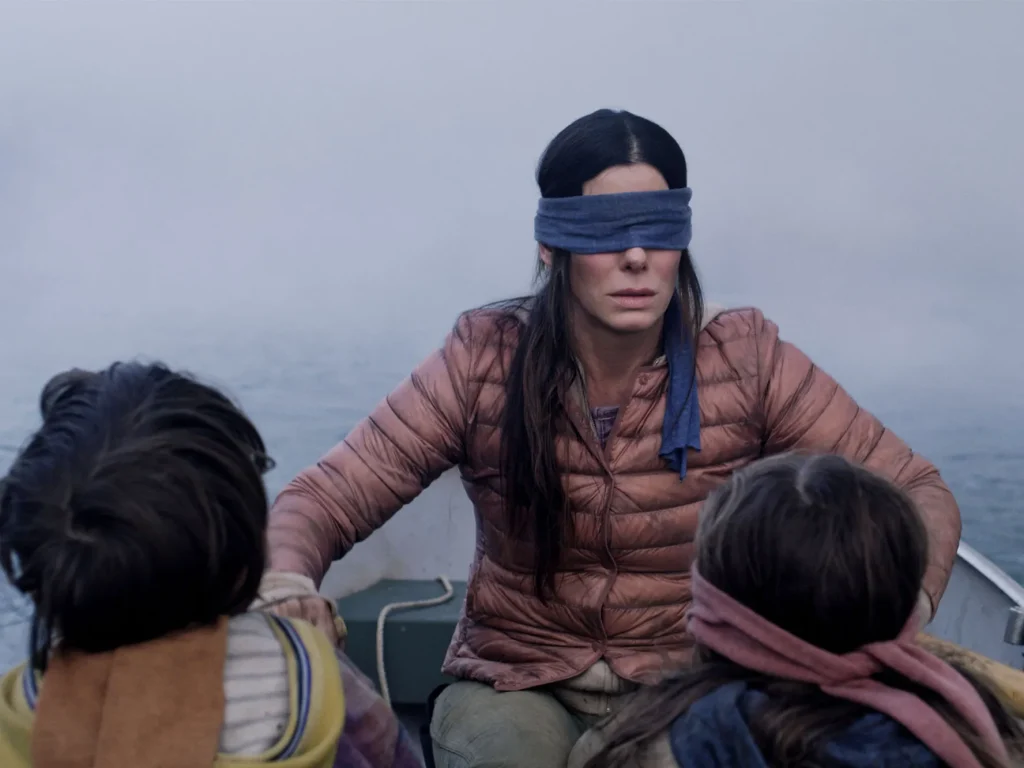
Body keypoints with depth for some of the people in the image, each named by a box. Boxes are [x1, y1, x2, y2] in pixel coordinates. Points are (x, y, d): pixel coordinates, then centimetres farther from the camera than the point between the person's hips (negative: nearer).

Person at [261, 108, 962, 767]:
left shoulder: (743, 360, -9)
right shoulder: (485, 363, -10)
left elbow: (917, 492, -5)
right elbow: (323, 500, -10)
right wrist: (290, 582, -32)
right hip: (518, 684, -1)